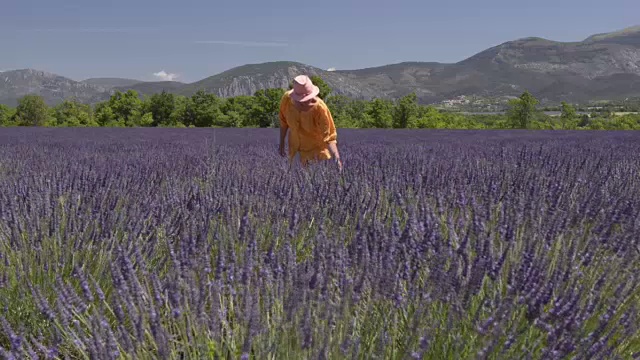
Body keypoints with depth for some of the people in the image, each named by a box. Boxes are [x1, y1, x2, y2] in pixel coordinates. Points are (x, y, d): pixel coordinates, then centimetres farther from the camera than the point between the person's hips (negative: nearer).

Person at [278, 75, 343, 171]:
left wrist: (336, 156, -42)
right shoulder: (286, 99, -23)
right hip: (295, 148, 4)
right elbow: (284, 122, -3)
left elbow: (329, 136, -27)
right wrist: (281, 144, 6)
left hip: (316, 150, -3)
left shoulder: (320, 108, -33)